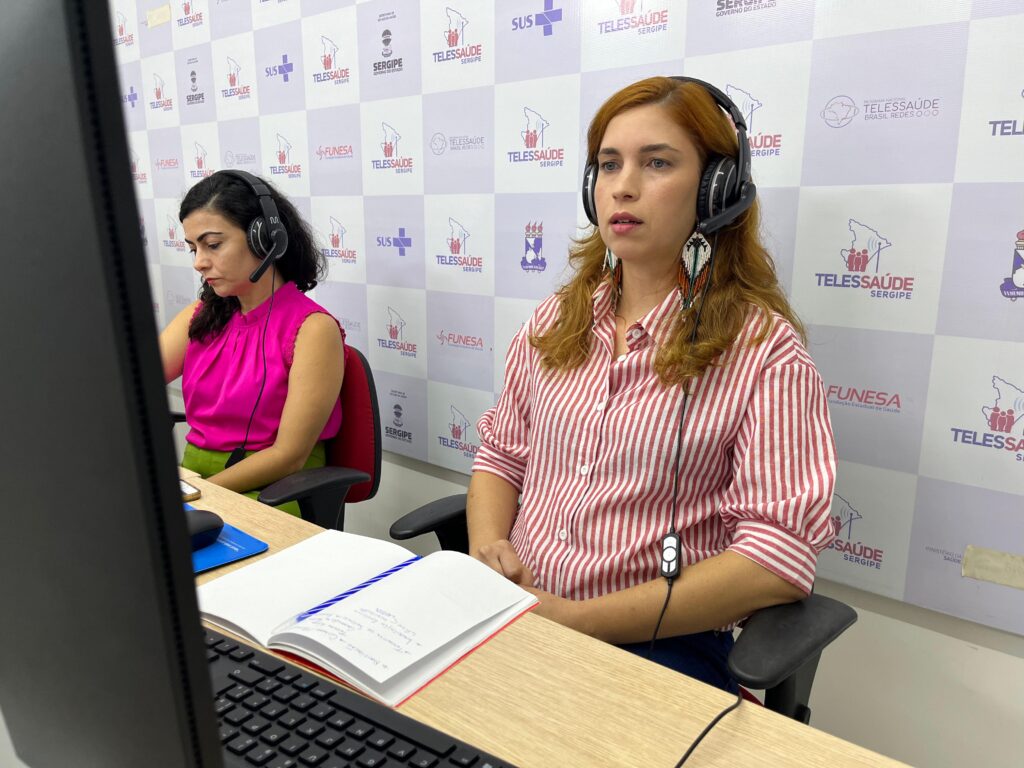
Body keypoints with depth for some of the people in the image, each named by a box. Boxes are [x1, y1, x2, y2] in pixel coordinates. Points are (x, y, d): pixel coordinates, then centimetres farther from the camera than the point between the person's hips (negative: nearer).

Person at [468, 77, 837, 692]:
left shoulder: (765, 351, -7)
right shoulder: (555, 324, 10)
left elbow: (782, 553, -15)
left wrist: (580, 619, -19)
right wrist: (488, 545, -6)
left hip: (656, 642, -4)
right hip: (512, 610, 5)